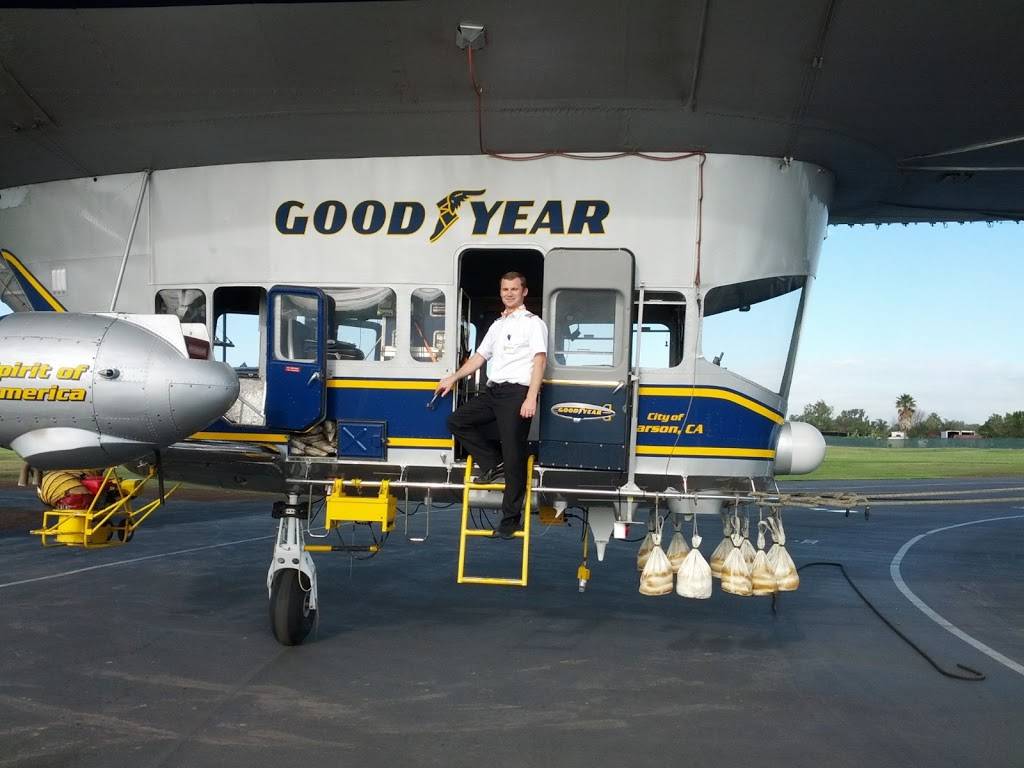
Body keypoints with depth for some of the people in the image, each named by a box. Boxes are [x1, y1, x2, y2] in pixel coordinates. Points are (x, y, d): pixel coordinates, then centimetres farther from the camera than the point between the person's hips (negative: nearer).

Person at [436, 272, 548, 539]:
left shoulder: (533, 323, 0)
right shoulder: (498, 324, 22)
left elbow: (540, 360, -10)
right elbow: (480, 356, 28)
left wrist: (531, 398, -21)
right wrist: (453, 378, 20)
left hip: (516, 392, -7)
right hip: (493, 391, 7)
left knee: (514, 457, -5)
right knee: (457, 420, -4)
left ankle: (511, 517, 2)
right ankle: (492, 464, 5)